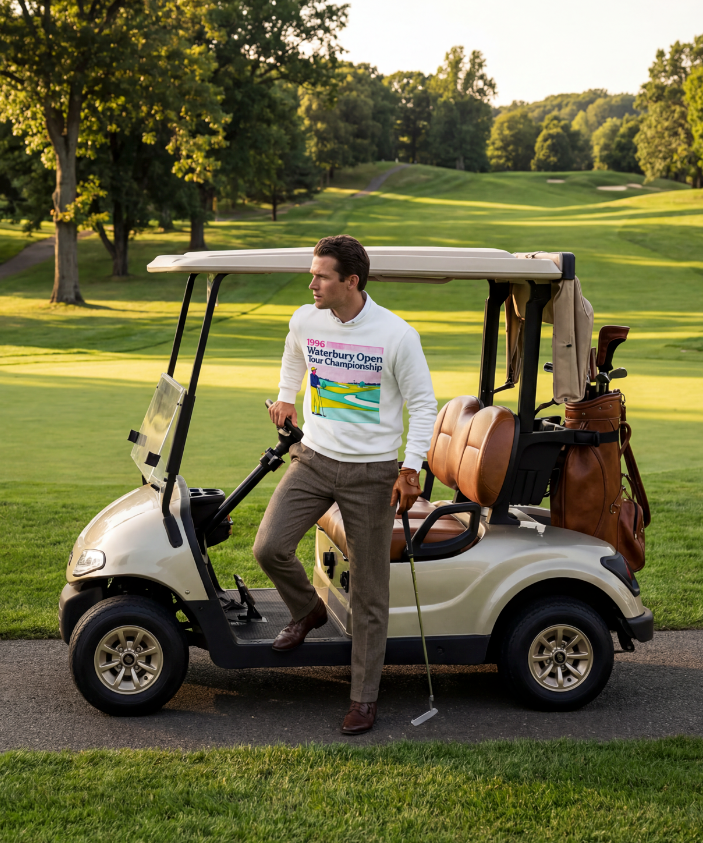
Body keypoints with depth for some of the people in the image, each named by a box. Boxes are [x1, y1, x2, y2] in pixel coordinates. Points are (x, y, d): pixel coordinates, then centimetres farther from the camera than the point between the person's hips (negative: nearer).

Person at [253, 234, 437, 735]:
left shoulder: (397, 335, -13)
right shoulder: (305, 321, -1)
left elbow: (424, 405, -6)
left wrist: (412, 469, -13)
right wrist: (286, 397, 16)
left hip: (372, 472, -3)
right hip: (314, 459, 4)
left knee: (369, 591, 2)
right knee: (270, 547, -16)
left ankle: (365, 697, 14)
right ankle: (308, 610, 17)